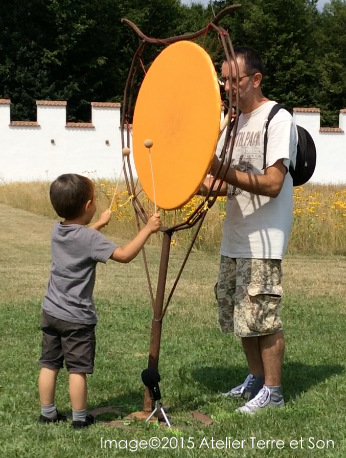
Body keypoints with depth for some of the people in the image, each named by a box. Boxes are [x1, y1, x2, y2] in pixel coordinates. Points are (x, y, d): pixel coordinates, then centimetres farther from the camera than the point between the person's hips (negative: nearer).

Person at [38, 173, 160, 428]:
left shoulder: (57, 232, 3)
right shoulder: (90, 239, -20)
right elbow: (124, 255, -25)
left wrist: (99, 224, 36)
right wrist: (148, 229, -18)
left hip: (51, 312, 7)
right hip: (76, 318, -7)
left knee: (50, 364, 13)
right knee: (78, 369, 2)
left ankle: (48, 413, 23)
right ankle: (80, 418, 11)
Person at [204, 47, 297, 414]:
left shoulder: (278, 120, -11)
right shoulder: (235, 121, 15)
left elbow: (272, 184, -20)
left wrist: (222, 171, -28)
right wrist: (200, 183, -4)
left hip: (263, 242, -8)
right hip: (234, 239, 8)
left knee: (262, 315, -5)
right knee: (238, 313, 15)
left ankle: (273, 390, 8)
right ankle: (256, 378, 30)